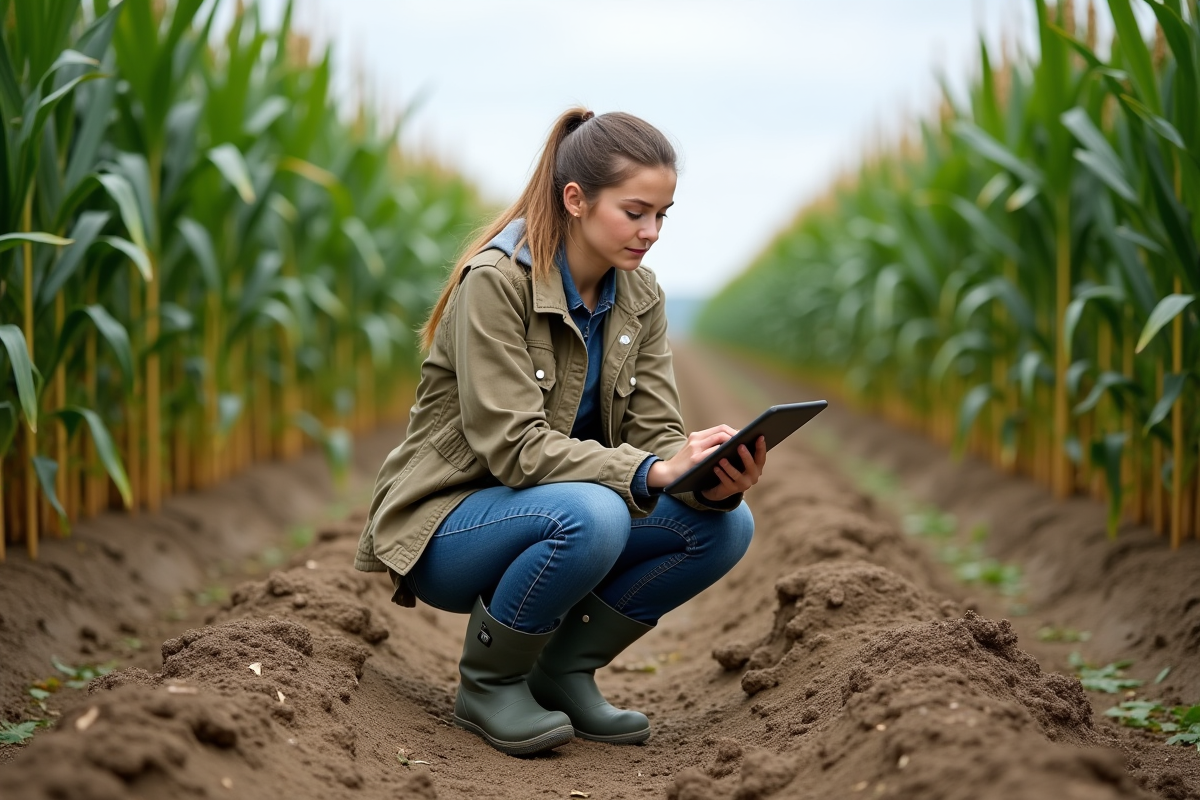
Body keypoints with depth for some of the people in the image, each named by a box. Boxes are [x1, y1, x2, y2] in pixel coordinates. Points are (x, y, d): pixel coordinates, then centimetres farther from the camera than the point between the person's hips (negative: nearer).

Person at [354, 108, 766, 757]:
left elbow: (655, 432, -4)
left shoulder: (639, 297, 2)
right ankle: (489, 684, -11)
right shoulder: (496, 281, -19)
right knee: (589, 515, -37)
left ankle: (564, 670, 2)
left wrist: (714, 480, -27)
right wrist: (651, 472, -37)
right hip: (448, 523, -7)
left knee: (726, 524, -15)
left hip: (580, 508, 7)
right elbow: (513, 445, -26)